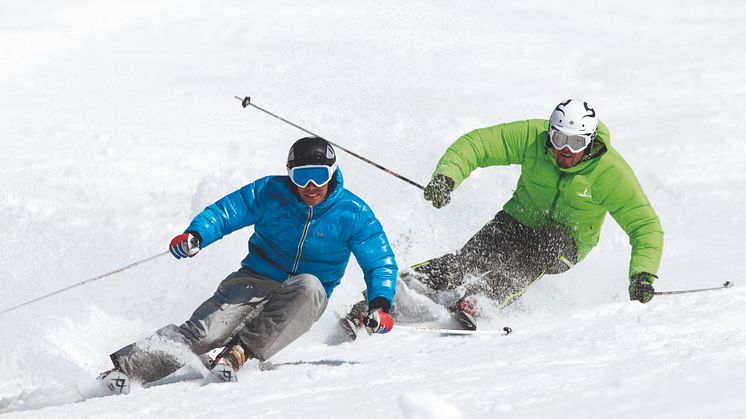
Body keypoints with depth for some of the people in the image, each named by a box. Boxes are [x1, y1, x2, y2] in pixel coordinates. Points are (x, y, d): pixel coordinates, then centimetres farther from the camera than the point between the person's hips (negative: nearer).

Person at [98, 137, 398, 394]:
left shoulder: (353, 214, -6)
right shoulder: (269, 193, -3)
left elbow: (381, 263, -6)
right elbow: (225, 212, -6)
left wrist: (380, 305, -25)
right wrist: (195, 236, -28)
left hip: (302, 300, 0)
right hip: (256, 281, 0)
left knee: (309, 286, -38)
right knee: (202, 331, -26)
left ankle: (238, 352, -39)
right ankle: (124, 369, -36)